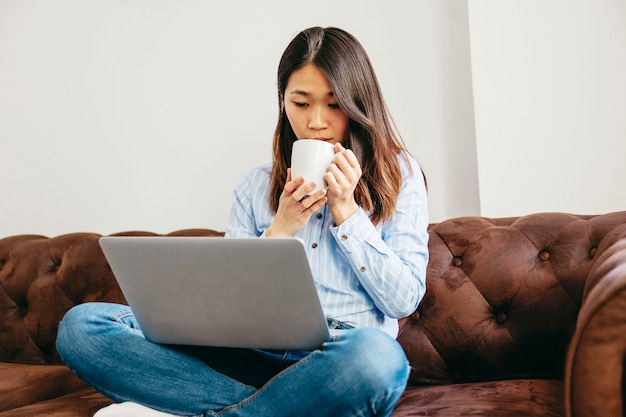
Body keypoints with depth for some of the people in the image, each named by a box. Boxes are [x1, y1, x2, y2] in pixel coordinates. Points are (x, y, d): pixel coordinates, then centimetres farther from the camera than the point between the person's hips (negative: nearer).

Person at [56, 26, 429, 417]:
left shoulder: (398, 174, 9)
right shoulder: (257, 185, 15)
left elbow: (403, 299, 1)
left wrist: (346, 211, -5)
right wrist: (279, 231, -3)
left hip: (343, 360, -2)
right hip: (258, 353, 3)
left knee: (377, 356, -42)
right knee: (82, 324, -13)